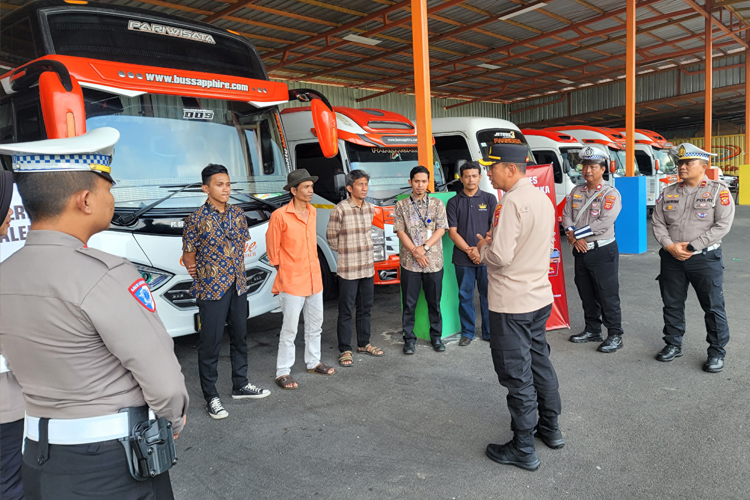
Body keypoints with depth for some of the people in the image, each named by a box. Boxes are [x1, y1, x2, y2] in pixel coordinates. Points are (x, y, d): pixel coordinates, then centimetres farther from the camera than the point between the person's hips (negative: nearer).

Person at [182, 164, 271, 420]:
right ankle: (211, 397, 17)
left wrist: (237, 271, 9)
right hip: (211, 291, -6)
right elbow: (188, 256, -5)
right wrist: (202, 279, -7)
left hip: (238, 287, 6)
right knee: (210, 343, 3)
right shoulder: (196, 219, -10)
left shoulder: (238, 214, 5)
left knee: (240, 337, 17)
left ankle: (240, 385, 34)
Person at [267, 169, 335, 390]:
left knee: (315, 324, 17)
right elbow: (272, 249, -7)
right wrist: (284, 273, -1)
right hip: (292, 282, -6)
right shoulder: (280, 216, -15)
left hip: (314, 278, 7)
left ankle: (313, 362, 34)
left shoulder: (312, 212, 5)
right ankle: (283, 372, 14)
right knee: (290, 328, 2)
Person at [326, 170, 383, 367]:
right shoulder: (340, 209, -13)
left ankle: (363, 344, 30)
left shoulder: (370, 208, 6)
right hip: (348, 269, -6)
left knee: (365, 308, 16)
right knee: (346, 311, 1)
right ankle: (345, 350, 12)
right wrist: (344, 251, 5)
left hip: (368, 267, 6)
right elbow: (331, 236, -4)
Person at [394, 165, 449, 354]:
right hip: (409, 262, 0)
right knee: (409, 303, 5)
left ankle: (436, 337, 23)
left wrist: (424, 248, -13)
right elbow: (400, 232, -1)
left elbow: (441, 229, -1)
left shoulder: (437, 204, 7)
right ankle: (409, 339, 16)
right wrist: (415, 252, -11)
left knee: (434, 302, 9)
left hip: (434, 261, 1)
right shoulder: (401, 206, 5)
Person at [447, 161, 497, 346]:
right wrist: (469, 251, -9)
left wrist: (481, 249, -11)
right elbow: (452, 232, 1)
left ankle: (489, 333, 16)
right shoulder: (454, 202, 6)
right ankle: (467, 333, 19)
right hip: (463, 258, 1)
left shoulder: (490, 199, 5)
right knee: (465, 296, 7)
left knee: (488, 295, 4)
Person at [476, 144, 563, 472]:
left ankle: (523, 449, 15)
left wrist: (482, 247, -4)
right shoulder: (543, 198, 8)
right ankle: (550, 428, 37)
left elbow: (500, 256, -26)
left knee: (516, 375, 2)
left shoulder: (512, 202, -20)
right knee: (540, 362, 21)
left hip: (511, 304, -9)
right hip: (540, 297, 9)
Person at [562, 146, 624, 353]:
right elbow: (566, 216, 6)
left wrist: (575, 233, -15)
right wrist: (573, 237, -12)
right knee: (586, 294, 15)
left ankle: (615, 335, 9)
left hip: (603, 251, -6)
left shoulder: (611, 193, -9)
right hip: (580, 251, 6)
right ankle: (592, 330, 28)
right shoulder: (576, 192, 11)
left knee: (608, 295, -2)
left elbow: (604, 223, -20)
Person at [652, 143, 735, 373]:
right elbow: (658, 223, 5)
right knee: (672, 304, 12)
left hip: (705, 258, -4)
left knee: (713, 306, 2)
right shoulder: (668, 192, 9)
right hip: (672, 259, 4)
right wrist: (670, 246, -11)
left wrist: (692, 247, -16)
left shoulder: (719, 190, -3)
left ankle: (717, 352, 16)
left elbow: (722, 225, -11)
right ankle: (673, 345, 27)